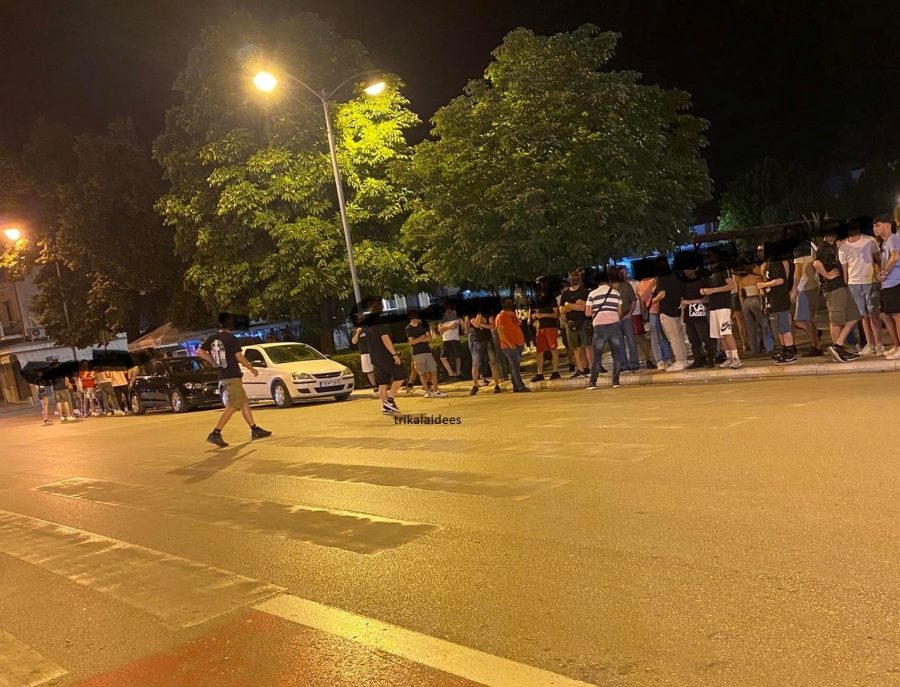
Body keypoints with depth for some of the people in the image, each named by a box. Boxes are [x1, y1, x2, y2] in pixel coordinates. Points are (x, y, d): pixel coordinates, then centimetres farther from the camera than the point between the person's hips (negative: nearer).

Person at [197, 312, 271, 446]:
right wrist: (252, 369, -1)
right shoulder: (231, 338, -11)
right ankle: (215, 434, -18)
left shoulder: (212, 338, 8)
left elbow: (199, 352, 7)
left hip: (223, 376, 8)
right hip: (233, 376, -8)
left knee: (244, 403, 15)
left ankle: (255, 430, 19)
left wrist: (213, 362, 17)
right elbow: (239, 357, -13)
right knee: (232, 406, -10)